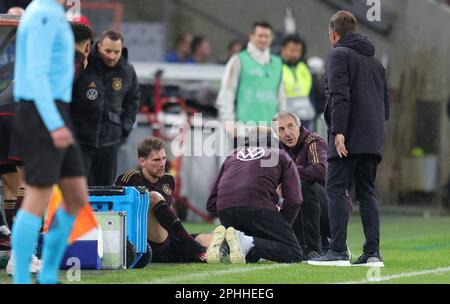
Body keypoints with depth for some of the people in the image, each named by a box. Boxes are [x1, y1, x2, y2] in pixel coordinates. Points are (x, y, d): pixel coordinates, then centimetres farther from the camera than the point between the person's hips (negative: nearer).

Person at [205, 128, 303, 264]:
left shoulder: (233, 155, 32)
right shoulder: (281, 156, 22)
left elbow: (211, 204, 24)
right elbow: (294, 200, 6)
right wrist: (280, 227, 16)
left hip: (223, 209, 5)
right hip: (257, 206, -5)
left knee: (251, 257, 24)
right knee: (294, 256, -1)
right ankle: (247, 242, -24)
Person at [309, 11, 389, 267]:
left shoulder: (339, 55, -1)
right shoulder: (376, 62, 24)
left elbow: (340, 96, -14)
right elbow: (385, 104, 23)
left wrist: (338, 131, -19)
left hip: (348, 140, -7)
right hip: (373, 140, 7)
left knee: (336, 191, -6)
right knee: (367, 193, 9)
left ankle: (338, 251, -13)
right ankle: (373, 252, 2)